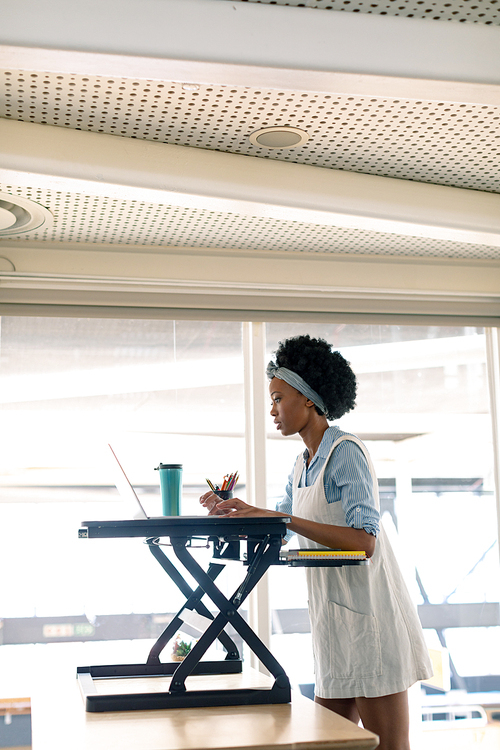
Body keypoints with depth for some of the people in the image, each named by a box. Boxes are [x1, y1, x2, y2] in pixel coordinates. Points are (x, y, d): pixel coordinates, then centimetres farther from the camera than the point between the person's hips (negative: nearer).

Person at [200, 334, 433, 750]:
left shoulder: (346, 451, -12)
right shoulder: (302, 466, 15)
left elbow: (364, 541, -22)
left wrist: (284, 518, -25)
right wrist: (238, 511, 6)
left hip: (371, 616, -9)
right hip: (332, 618, 9)